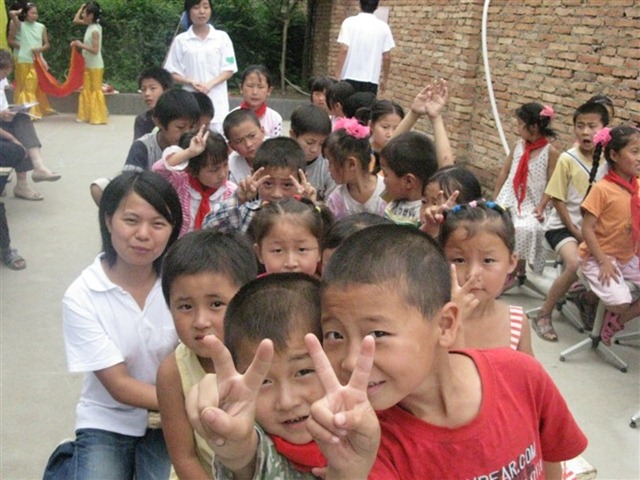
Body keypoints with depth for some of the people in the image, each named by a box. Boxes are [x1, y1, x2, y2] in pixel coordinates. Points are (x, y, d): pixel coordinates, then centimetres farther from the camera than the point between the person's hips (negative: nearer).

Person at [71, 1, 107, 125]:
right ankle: (86, 115, 18)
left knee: (96, 91, -3)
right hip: (88, 65, 9)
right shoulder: (90, 25, 5)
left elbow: (95, 50, -24)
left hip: (96, 66, -9)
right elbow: (76, 21, 20)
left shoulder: (95, 30, -20)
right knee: (86, 90, 12)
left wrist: (81, 45, -20)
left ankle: (98, 117, 3)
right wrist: (82, 7, 11)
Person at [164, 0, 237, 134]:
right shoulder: (180, 40, 4)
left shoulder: (222, 37, 4)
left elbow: (229, 70, 3)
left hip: (217, 103, 0)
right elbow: (174, 73, 6)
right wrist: (191, 82, -14)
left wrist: (210, 84, -13)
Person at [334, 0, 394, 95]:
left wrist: (337, 76, -7)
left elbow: (344, 50, -10)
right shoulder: (383, 27, 3)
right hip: (371, 80, 1)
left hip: (349, 78, -1)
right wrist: (384, 79, 16)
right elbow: (387, 57, 3)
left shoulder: (350, 22, -3)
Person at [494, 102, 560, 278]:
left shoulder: (550, 151, -4)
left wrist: (541, 206, -14)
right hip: (508, 200, 4)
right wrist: (495, 199, 12)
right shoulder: (519, 145, 9)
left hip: (530, 205, -4)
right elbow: (505, 172, 15)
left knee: (525, 229, -31)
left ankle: (517, 268, -8)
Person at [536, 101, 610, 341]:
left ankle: (586, 297, 22)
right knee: (575, 264, -28)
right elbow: (557, 198, -10)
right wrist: (574, 231, -12)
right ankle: (543, 315, -11)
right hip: (563, 225, -5)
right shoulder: (567, 159, -13)